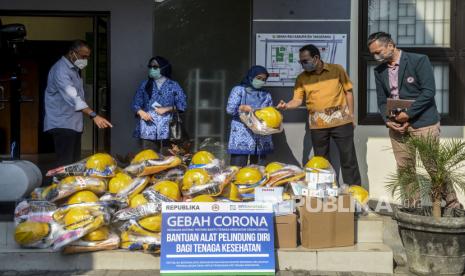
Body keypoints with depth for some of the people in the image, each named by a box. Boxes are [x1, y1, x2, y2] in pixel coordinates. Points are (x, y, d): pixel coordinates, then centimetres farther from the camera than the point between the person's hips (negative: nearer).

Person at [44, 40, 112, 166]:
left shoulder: (74, 69, 15)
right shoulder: (61, 69, -17)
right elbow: (72, 97, -30)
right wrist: (94, 115, -39)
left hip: (74, 124, 10)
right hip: (62, 124, -10)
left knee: (75, 163, 10)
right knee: (65, 165, -12)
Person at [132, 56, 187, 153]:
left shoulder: (173, 86, 7)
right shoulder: (145, 84, 14)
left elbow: (181, 105, 4)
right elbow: (136, 103, 12)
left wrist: (166, 109, -8)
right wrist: (141, 112, -8)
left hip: (166, 128, -1)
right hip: (148, 127, 2)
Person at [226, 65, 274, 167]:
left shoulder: (266, 95, 17)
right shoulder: (239, 90, 4)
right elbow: (230, 109, -4)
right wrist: (242, 108, -22)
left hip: (261, 137, 4)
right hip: (242, 135, -4)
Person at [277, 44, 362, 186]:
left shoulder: (337, 69, 0)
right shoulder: (302, 78, 3)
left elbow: (348, 92, 5)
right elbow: (297, 100, -3)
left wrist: (351, 115, 2)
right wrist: (286, 105, -24)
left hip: (341, 120, -2)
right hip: (317, 124, 2)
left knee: (348, 158, 3)